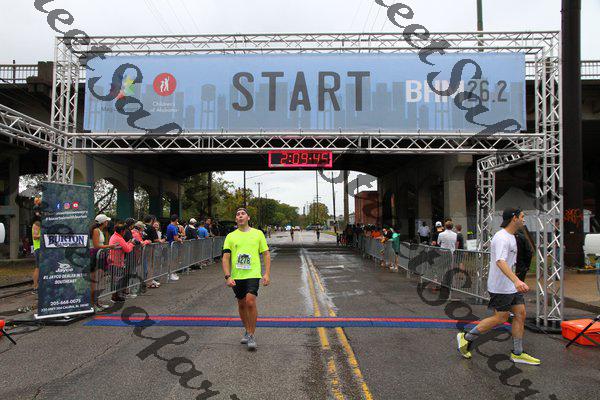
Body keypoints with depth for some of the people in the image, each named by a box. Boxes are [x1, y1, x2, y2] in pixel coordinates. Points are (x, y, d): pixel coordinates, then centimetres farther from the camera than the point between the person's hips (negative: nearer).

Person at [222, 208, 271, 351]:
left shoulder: (258, 233, 5)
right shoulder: (230, 236, 7)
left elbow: (266, 254, 6)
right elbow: (226, 258, 3)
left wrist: (267, 274, -2)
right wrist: (228, 277, -8)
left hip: (253, 274, -3)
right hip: (236, 276, 3)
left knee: (250, 301, -17)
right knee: (241, 304, 12)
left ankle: (251, 335, -4)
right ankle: (248, 331, 32)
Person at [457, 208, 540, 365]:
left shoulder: (511, 237, 13)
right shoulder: (501, 238, -21)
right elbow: (500, 262, -36)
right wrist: (516, 281, -47)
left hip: (512, 286, 10)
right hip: (500, 287, -10)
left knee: (520, 314, 8)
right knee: (501, 318, -2)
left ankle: (517, 354, 18)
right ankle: (466, 337, 11)